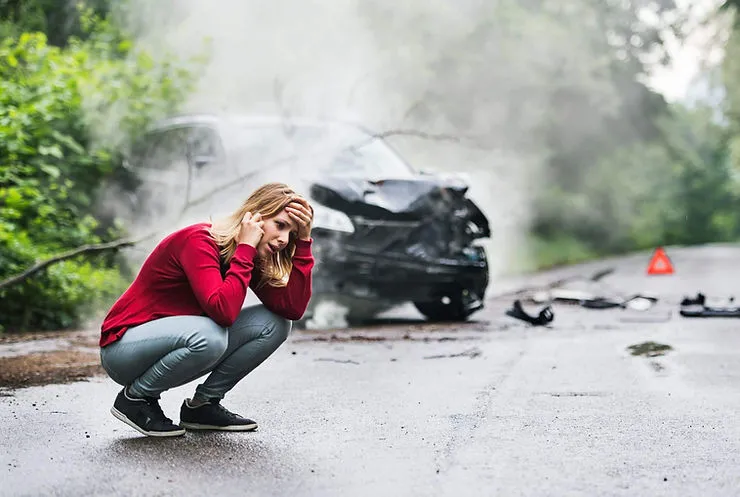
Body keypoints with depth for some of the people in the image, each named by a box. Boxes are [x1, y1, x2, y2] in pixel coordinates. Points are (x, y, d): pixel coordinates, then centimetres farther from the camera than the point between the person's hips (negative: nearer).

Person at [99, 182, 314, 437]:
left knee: (274, 323, -7)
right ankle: (134, 398, -11)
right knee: (208, 336, -38)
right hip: (123, 348, -8)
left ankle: (202, 405, 3)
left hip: (174, 341, 8)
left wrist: (303, 241, -15)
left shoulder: (251, 254, 0)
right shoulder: (199, 241, -24)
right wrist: (245, 248, -30)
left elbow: (293, 309, -12)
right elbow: (223, 310, -39)